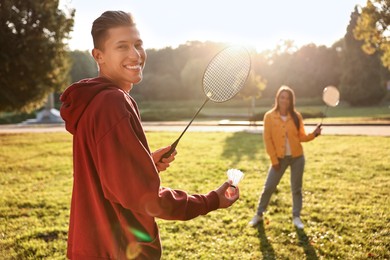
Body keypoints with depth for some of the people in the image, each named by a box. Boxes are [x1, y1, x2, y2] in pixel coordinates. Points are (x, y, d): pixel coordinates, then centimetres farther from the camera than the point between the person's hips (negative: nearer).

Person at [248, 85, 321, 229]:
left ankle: (296, 217, 23)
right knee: (269, 187, 4)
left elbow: (301, 137, 3)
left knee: (296, 188, 10)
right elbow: (267, 139, -7)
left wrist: (314, 134, -17)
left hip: (297, 157, 1)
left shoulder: (296, 116, -3)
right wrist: (274, 159, -9)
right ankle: (259, 214, 21)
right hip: (280, 158, -1)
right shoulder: (269, 116, -8)